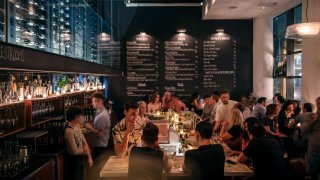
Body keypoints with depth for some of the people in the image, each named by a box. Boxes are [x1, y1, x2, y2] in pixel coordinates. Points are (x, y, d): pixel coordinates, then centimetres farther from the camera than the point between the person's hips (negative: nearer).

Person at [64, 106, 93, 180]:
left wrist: (89, 157, -1)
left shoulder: (77, 126, 1)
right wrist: (86, 150, -4)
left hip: (81, 159, 8)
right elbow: (75, 151, -23)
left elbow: (84, 142, 7)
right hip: (73, 161, -8)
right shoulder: (69, 131, -26)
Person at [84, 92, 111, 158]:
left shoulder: (102, 116, -24)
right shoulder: (99, 112, 7)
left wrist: (90, 128, -13)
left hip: (100, 146, -10)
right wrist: (91, 125, 2)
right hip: (97, 145, 10)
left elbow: (100, 133, -24)